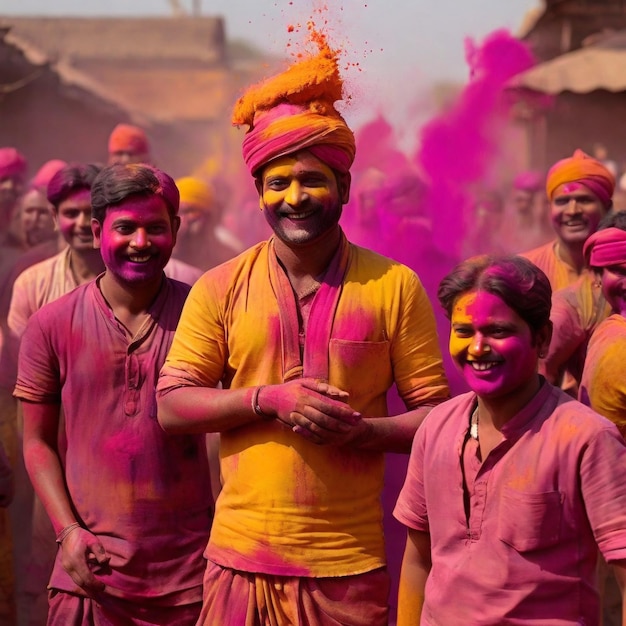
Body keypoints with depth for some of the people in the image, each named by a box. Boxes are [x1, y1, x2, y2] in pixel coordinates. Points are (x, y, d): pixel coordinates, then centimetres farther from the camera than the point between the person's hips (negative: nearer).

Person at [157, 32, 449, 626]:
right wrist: (270, 400, -13)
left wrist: (366, 431, -17)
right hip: (241, 556, 1)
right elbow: (170, 405, 2)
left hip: (350, 564, -1)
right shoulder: (221, 288, 4)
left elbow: (436, 412, 3)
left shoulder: (394, 287, 1)